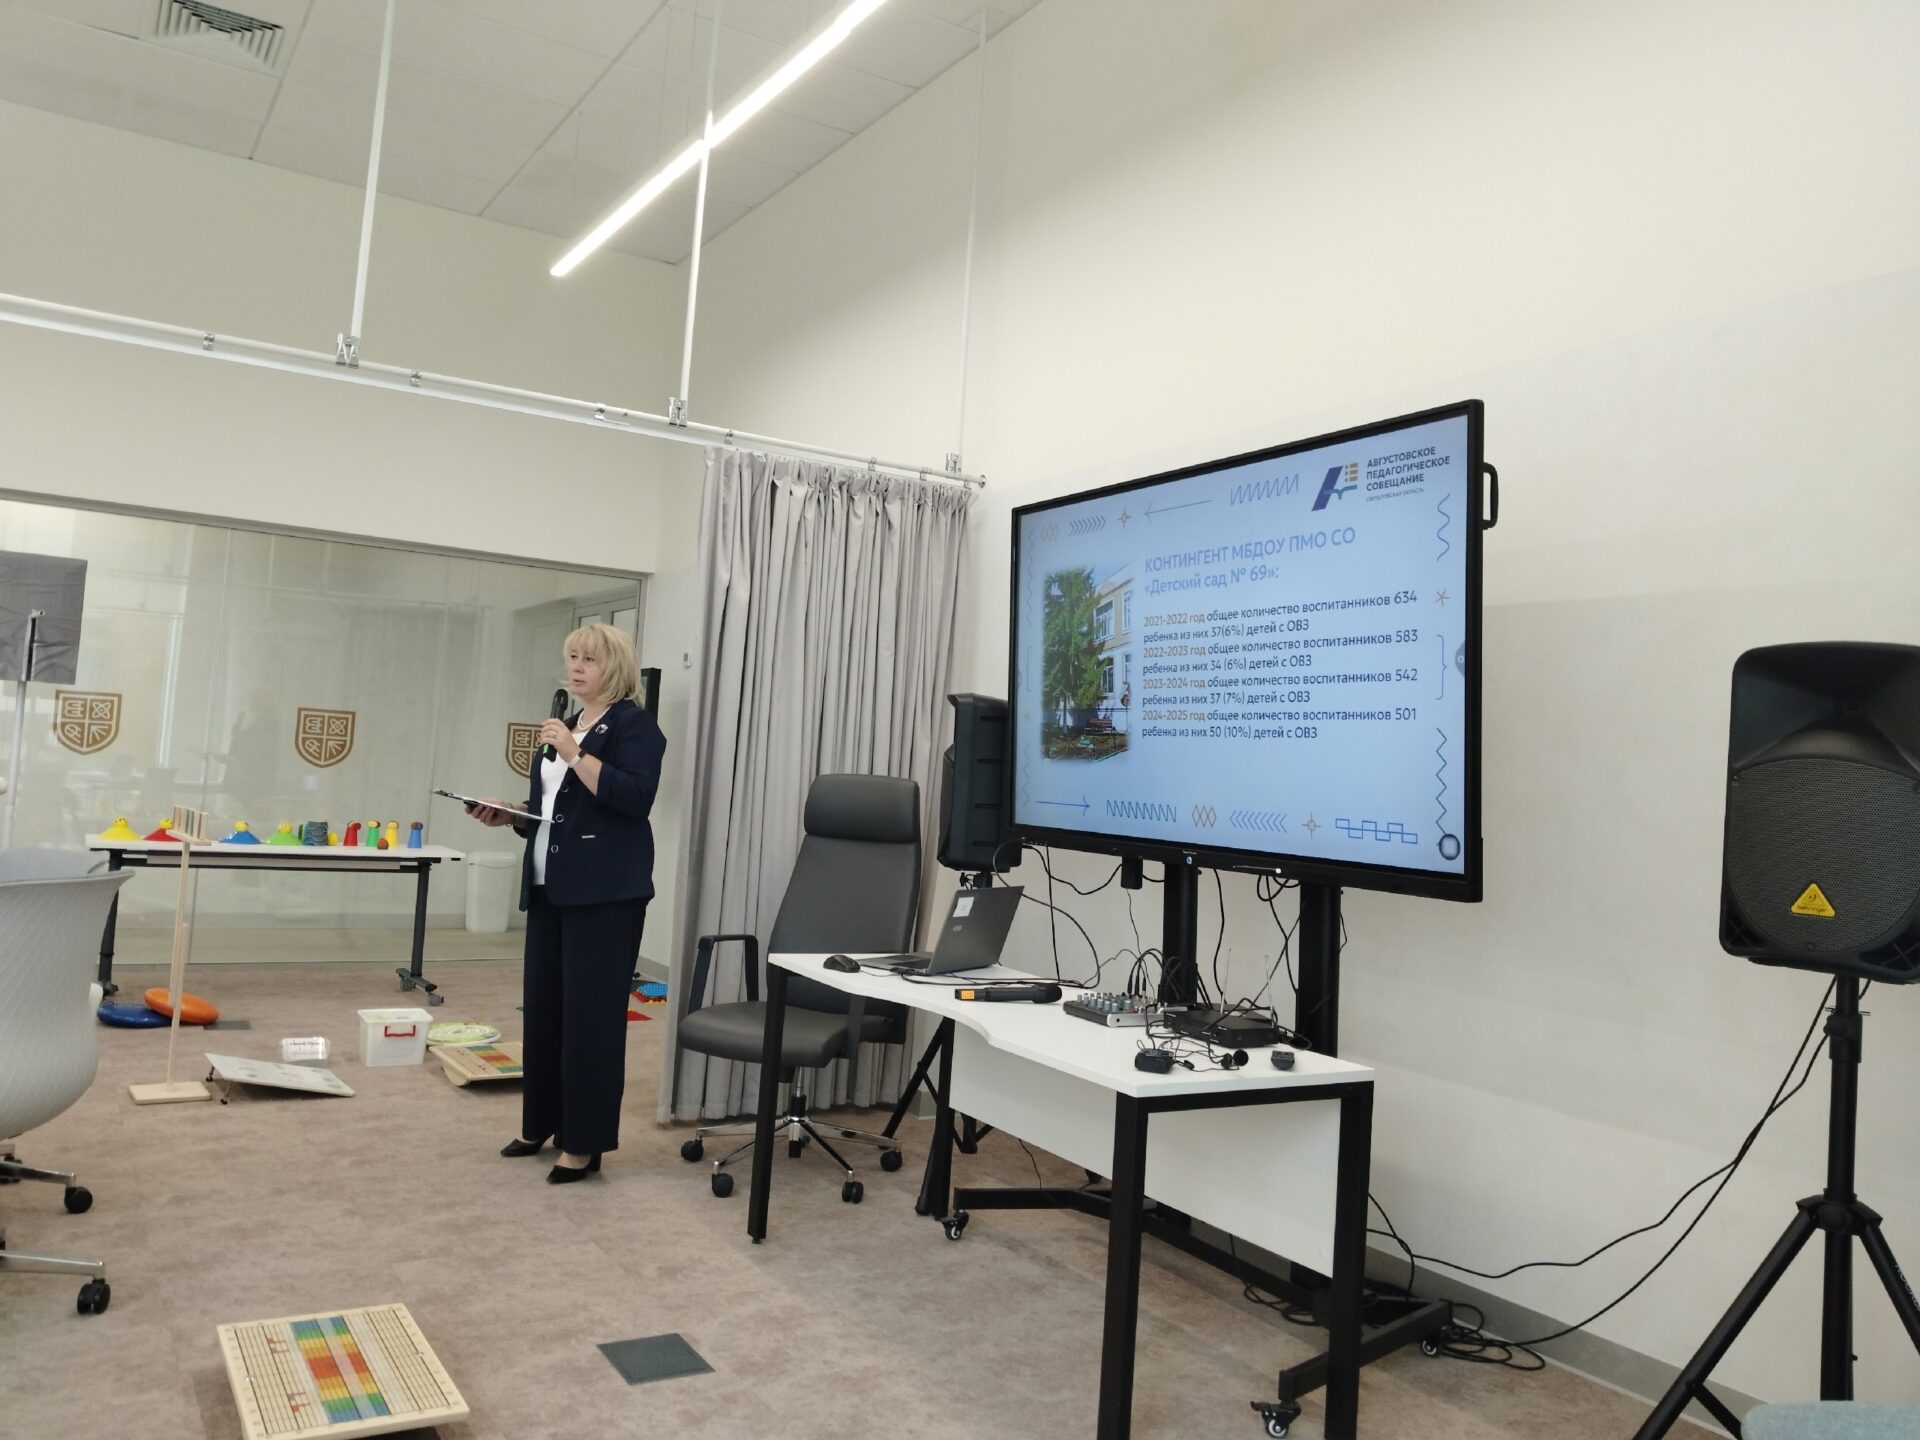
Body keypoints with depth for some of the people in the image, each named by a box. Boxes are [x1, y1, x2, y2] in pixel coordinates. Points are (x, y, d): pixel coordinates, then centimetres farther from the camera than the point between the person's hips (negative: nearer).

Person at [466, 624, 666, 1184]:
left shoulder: (634, 724, -6)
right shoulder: (564, 723, 18)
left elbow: (635, 799, -20)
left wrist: (574, 753, -22)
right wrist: (507, 815, 5)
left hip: (604, 891, -8)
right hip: (551, 887, 8)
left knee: (590, 1013, -4)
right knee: (543, 1007, 12)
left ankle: (585, 1142, 5)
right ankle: (542, 1124, 26)